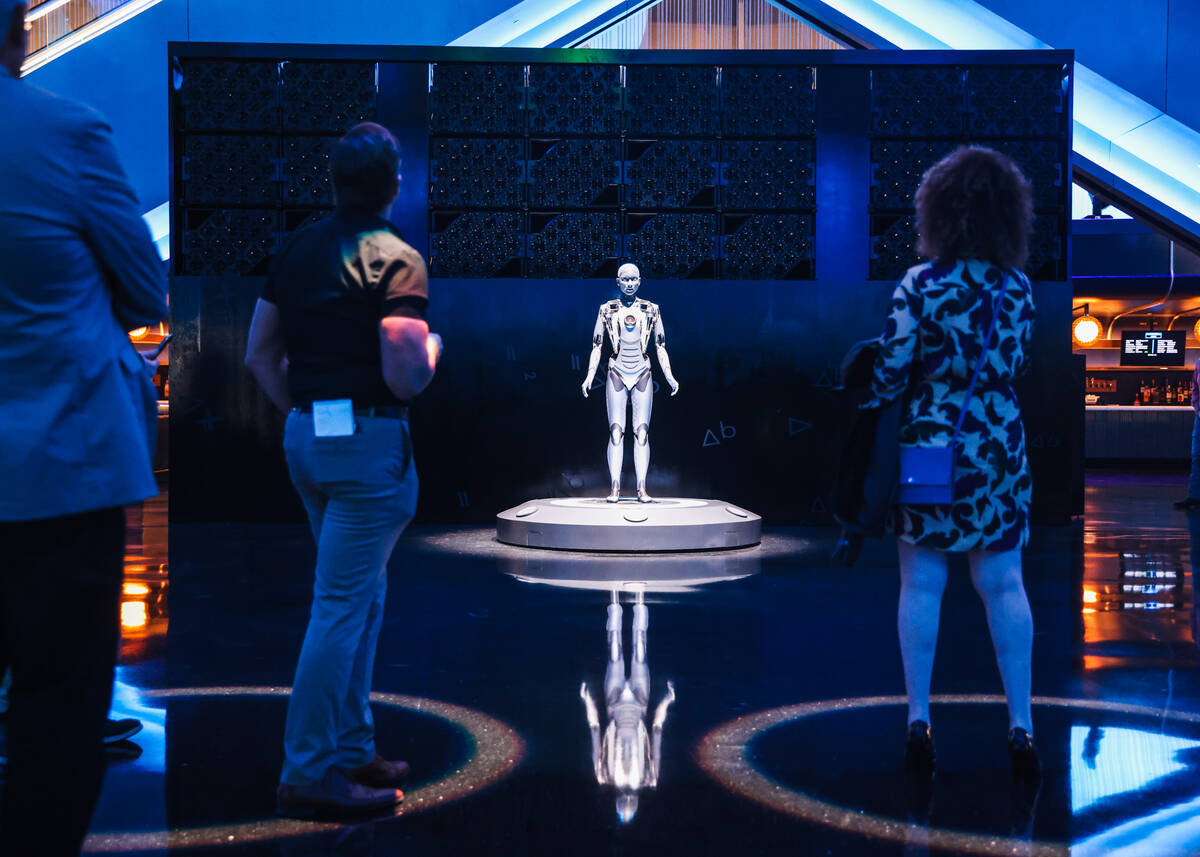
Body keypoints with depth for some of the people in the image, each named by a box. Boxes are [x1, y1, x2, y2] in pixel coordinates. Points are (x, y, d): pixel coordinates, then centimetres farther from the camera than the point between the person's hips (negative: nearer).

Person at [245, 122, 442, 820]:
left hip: (305, 437, 8)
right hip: (369, 441, -8)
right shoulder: (396, 259, -11)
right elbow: (406, 377, -18)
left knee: (363, 597, 18)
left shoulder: (296, 249, 10)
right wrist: (433, 346, 2)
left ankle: (352, 750, 25)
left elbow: (260, 356, 13)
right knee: (342, 605, -2)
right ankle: (308, 774, 4)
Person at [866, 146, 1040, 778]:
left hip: (930, 448, -3)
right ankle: (1020, 725, 10)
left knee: (921, 586, 5)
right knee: (1004, 585, 8)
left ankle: (919, 720, 8)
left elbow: (889, 374, -12)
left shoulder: (921, 286, -11)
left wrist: (864, 435, 2)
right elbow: (1015, 365, 11)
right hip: (1001, 452, 3)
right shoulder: (1019, 288, 3)